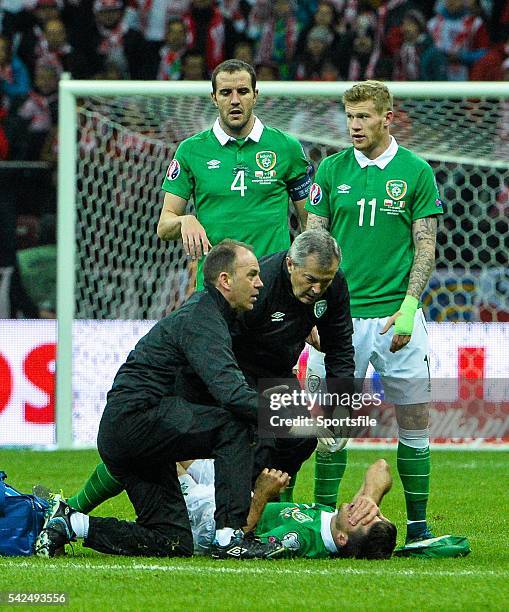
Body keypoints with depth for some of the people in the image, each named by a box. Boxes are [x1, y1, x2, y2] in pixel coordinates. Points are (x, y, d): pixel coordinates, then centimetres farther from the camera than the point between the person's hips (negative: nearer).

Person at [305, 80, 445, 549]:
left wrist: (408, 307, -11)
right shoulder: (332, 170, 7)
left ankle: (418, 524, 7)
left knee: (413, 422, 0)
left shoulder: (416, 172, 1)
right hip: (340, 313, 1)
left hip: (395, 313, -1)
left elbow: (426, 246, 0)